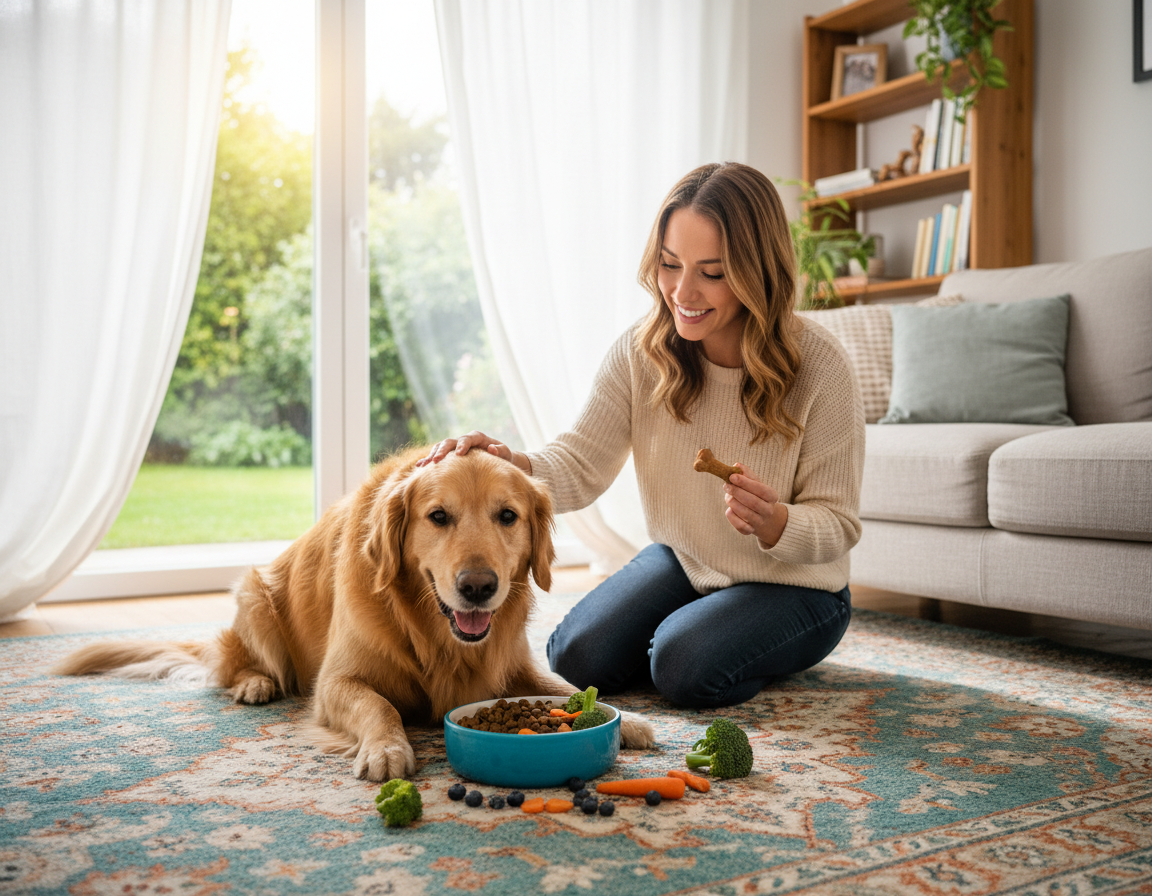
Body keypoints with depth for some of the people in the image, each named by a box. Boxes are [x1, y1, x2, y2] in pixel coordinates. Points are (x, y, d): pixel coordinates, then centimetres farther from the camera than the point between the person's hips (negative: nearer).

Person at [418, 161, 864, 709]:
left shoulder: (818, 366, -23)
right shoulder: (640, 351, -12)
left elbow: (837, 524, -17)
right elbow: (582, 467, -15)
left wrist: (774, 523, -40)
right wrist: (515, 466, -37)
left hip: (794, 585, -3)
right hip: (682, 561, 4)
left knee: (684, 666, -26)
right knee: (576, 657, -12)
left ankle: (781, 655, 8)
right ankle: (686, 622, 16)